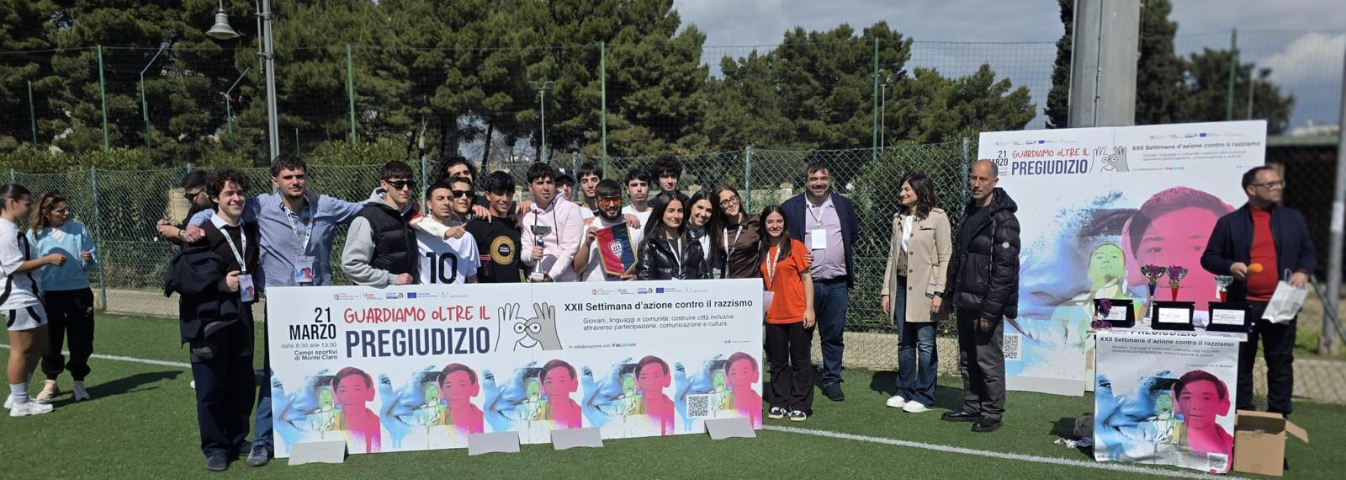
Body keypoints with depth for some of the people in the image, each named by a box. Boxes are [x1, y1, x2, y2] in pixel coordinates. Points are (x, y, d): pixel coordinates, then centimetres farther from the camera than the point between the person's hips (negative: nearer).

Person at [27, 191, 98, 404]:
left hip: (78, 293, 0)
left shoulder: (79, 230, -2)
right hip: (50, 295, 0)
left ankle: (79, 383, 19)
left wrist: (88, 261, -20)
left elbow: (92, 264, 2)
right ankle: (51, 383, 26)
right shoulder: (35, 234, -3)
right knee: (51, 340, 10)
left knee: (80, 340, 6)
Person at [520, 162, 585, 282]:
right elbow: (525, 254, 9)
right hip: (536, 282, 3)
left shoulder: (571, 209, -1)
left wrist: (551, 276, -19)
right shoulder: (527, 216, 11)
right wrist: (531, 256, -13)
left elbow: (569, 250, -8)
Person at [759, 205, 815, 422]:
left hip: (798, 314, -4)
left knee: (800, 361, 5)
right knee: (778, 361, 12)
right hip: (773, 315, 4)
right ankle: (779, 403, 23)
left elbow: (806, 277, -6)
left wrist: (809, 308, -11)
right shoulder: (762, 250, 9)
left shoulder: (795, 246, -5)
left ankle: (800, 405, 15)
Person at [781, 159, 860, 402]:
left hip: (837, 283, 2)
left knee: (834, 335, 8)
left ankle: (832, 381, 20)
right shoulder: (790, 207, -1)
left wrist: (843, 255, 12)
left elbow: (854, 234, 21)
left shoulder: (844, 205, 8)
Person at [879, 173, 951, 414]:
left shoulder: (937, 218, -5)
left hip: (924, 289, -6)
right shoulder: (899, 219, 13)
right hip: (901, 286, 6)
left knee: (925, 344, 0)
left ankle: (924, 396, 9)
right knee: (904, 342, 12)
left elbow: (945, 257, -8)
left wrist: (939, 292, -15)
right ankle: (905, 391, 22)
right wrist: (886, 291, 10)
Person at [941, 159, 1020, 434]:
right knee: (967, 359, 15)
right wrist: (950, 293, 17)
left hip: (986, 304, -8)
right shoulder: (969, 212, 13)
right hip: (964, 303, 9)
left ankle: (993, 413, 12)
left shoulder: (1003, 219, -14)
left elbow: (1005, 269, -18)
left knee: (988, 360, -1)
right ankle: (972, 408, 27)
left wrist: (990, 310, -20)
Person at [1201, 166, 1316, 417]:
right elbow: (1208, 258, 3)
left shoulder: (1293, 219, 9)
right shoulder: (1229, 222, 1)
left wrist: (1303, 271, -6)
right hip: (1242, 304, -2)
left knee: (1281, 363, 6)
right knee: (1241, 363, 6)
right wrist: (1230, 267, -16)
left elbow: (1309, 253, 15)